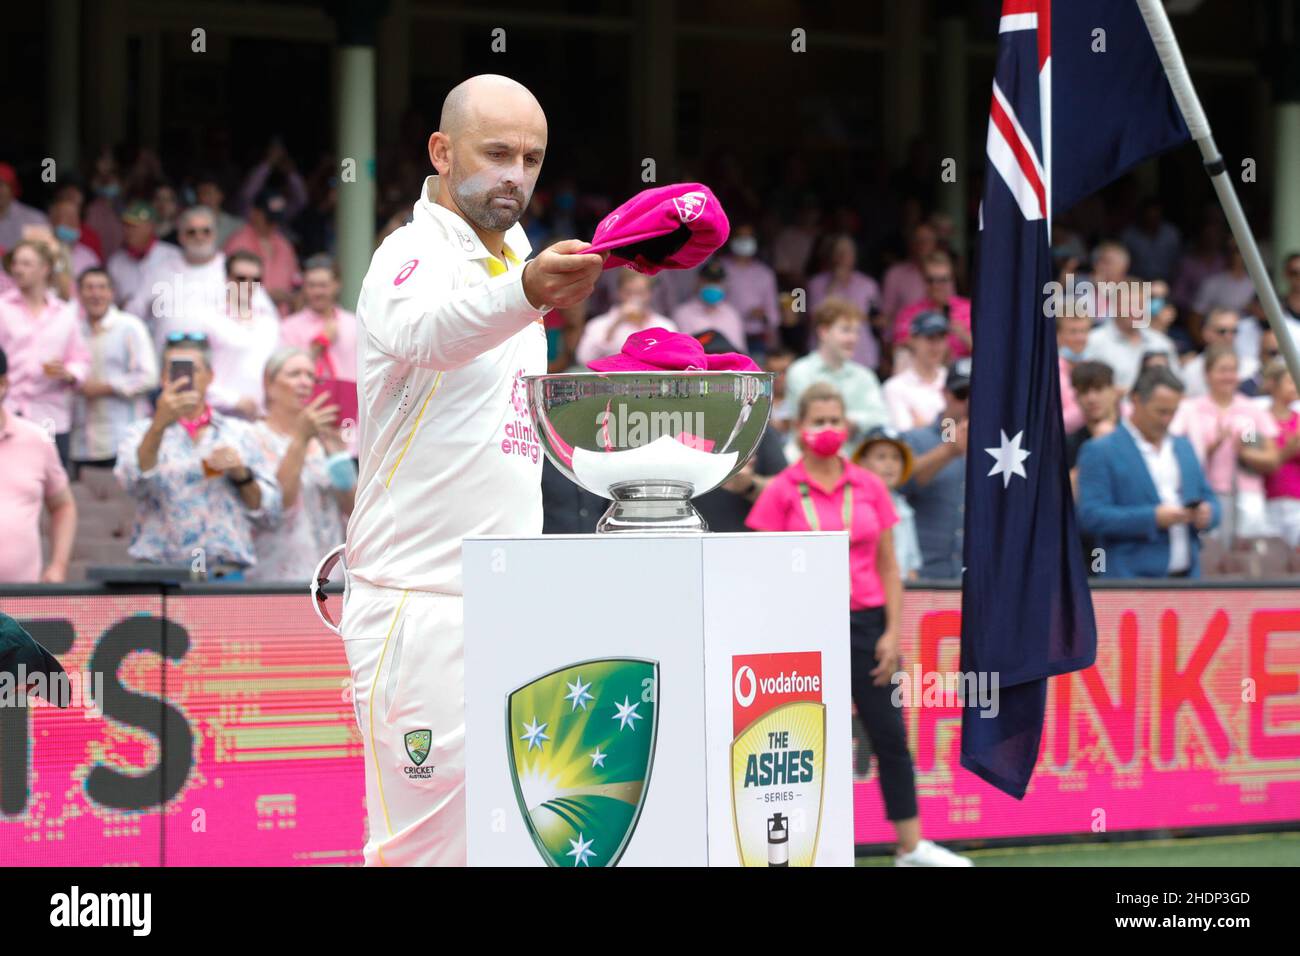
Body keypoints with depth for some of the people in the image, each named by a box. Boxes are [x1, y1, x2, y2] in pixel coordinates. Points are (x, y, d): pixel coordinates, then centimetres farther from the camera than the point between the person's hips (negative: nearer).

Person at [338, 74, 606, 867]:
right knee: (425, 846, -12)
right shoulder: (415, 257, -12)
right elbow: (422, 331, -39)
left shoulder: (514, 252, 15)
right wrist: (523, 293, -57)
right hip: (422, 607, -8)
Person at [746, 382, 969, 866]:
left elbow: (888, 566, 8)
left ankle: (911, 846, 12)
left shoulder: (869, 487, 6)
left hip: (865, 623, 3)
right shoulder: (781, 492, -3)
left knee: (891, 736, 4)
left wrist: (892, 632, -1)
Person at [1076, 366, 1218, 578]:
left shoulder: (1184, 447, 18)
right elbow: (1090, 517, -12)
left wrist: (1206, 513, -3)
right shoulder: (1099, 452, -3)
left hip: (1188, 577, 6)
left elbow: (1209, 499, 23)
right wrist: (1153, 518, -19)